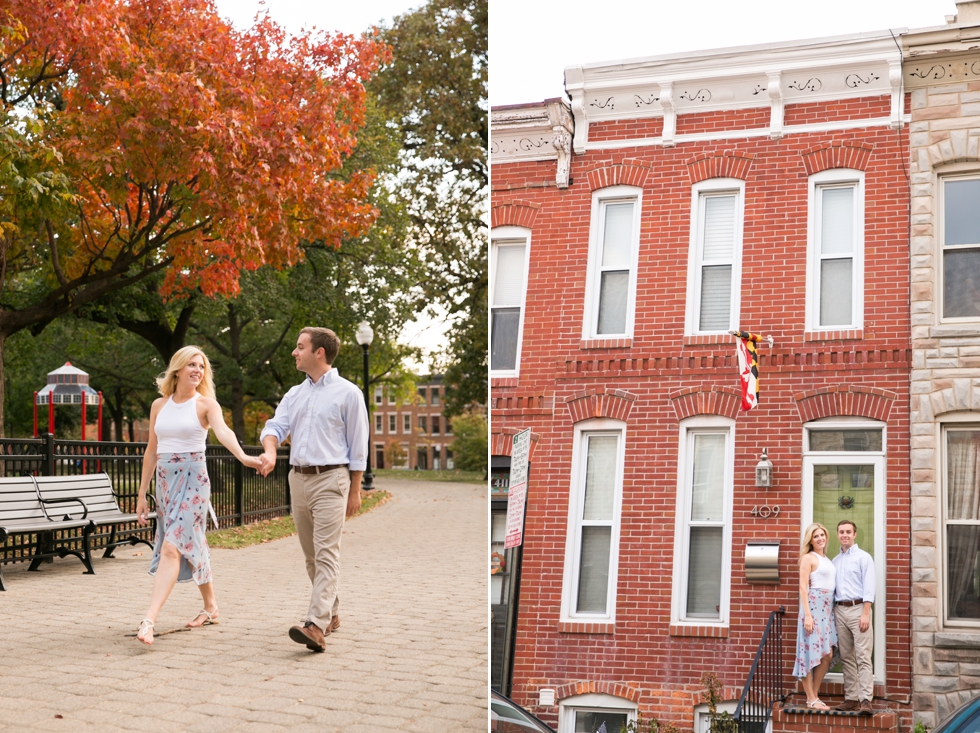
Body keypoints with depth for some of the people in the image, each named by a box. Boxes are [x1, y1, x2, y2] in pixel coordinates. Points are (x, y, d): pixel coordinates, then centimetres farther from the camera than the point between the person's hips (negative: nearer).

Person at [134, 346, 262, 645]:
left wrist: (242, 456, -43)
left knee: (172, 547, -15)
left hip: (192, 479, -5)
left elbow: (223, 431, -23)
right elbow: (152, 450, 15)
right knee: (190, 546, 14)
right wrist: (142, 494, 15)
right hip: (165, 480, 5)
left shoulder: (205, 404, -4)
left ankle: (149, 620, -22)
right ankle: (210, 607, 30)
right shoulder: (159, 405, 10)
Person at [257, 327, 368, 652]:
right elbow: (276, 425, 4)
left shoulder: (347, 393, -2)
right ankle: (331, 613, 27)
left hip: (330, 479, -7)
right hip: (298, 478, 7)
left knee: (326, 554, -13)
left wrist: (355, 491, -3)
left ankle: (316, 627, -23)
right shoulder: (295, 394, 15)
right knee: (311, 555, 13)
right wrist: (270, 452, -20)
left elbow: (357, 446, -1)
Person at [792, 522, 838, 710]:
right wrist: (807, 615, -18)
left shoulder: (827, 559, 17)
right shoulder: (808, 558, -5)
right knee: (811, 653, -3)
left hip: (827, 608, 8)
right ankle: (811, 699, 2)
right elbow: (803, 588, -11)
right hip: (813, 605, -8)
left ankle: (814, 695, 16)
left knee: (828, 654, 7)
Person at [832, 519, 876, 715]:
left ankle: (865, 700, -15)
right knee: (847, 657, 7)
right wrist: (831, 613, 10)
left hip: (857, 608, -6)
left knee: (863, 657, -10)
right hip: (840, 610, 6)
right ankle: (851, 699, 11)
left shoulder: (863, 557, -1)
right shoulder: (835, 561, 17)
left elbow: (869, 588, -8)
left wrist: (865, 614, -16)